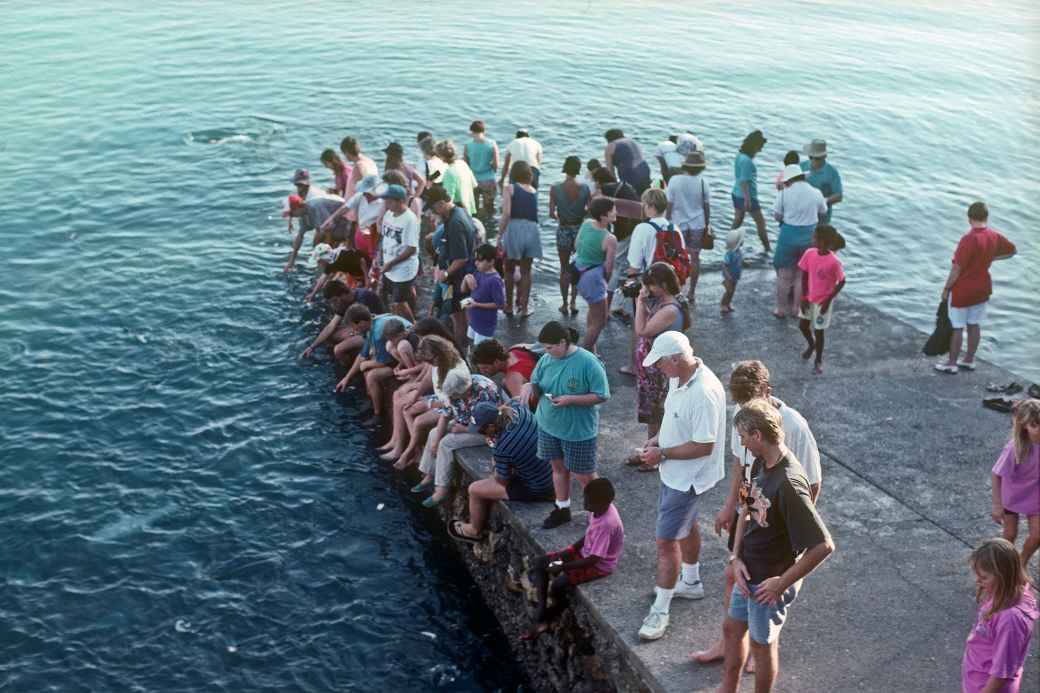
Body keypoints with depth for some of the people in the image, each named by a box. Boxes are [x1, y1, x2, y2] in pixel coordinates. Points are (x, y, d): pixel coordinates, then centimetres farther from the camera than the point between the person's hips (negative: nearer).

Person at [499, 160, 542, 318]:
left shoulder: (509, 188, 1)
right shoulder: (534, 191, 14)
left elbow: (506, 214, -10)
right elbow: (535, 212, 7)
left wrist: (500, 235, -7)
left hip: (514, 228, -3)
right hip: (532, 229, 3)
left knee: (509, 270, 14)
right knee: (526, 271, 14)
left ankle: (509, 306, 20)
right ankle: (524, 307, 16)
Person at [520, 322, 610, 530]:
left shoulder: (588, 363, -22)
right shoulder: (547, 359, -5)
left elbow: (602, 396, -18)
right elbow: (538, 387, 7)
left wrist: (570, 399, -26)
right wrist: (529, 386, -17)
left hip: (579, 431, -5)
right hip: (549, 426, 5)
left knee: (583, 475, 6)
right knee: (558, 467, 19)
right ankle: (562, 509, 37)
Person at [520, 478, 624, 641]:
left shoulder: (606, 524, -34)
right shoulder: (601, 509, -8)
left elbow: (593, 560, -29)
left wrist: (562, 567, -23)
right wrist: (569, 550, 0)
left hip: (600, 565, -10)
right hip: (585, 552, 10)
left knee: (558, 585, -24)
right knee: (540, 563, 1)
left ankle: (546, 618, 9)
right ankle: (541, 616, -3)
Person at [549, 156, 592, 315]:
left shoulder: (555, 188, -12)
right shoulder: (585, 188, -9)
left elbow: (551, 214, -12)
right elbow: (591, 210, -6)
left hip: (563, 230, -1)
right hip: (580, 229, 1)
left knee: (564, 269, 14)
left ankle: (565, 304, 18)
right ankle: (573, 301, 11)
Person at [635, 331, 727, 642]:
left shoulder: (704, 393, -33)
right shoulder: (680, 377, -4)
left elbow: (703, 446, -29)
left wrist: (662, 454, -23)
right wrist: (658, 438, -1)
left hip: (687, 477, -10)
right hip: (675, 473, 10)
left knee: (666, 540, -3)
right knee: (686, 526, 27)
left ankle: (660, 612, 8)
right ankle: (690, 583, 48)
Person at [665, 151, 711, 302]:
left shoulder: (675, 180, -10)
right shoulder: (703, 182, -7)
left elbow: (669, 204, -7)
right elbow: (707, 206, 1)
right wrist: (707, 224, 14)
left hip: (678, 224, -1)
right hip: (697, 225, 1)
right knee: (695, 257, 10)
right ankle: (691, 293, 15)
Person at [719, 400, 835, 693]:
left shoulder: (788, 484, -33)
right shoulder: (760, 463, -6)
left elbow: (823, 546, -32)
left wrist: (783, 582, -22)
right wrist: (736, 558, -3)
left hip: (769, 582, -8)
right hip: (748, 572, 8)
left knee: (762, 644, 15)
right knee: (732, 628, 25)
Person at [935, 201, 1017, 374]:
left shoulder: (969, 239, -25)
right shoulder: (995, 237, -3)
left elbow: (957, 268, -22)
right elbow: (1012, 250, 17)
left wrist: (946, 288, -10)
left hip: (962, 290, -7)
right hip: (982, 288, 7)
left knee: (957, 327, 5)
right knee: (974, 325, 17)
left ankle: (951, 363, 15)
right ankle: (969, 360, 29)